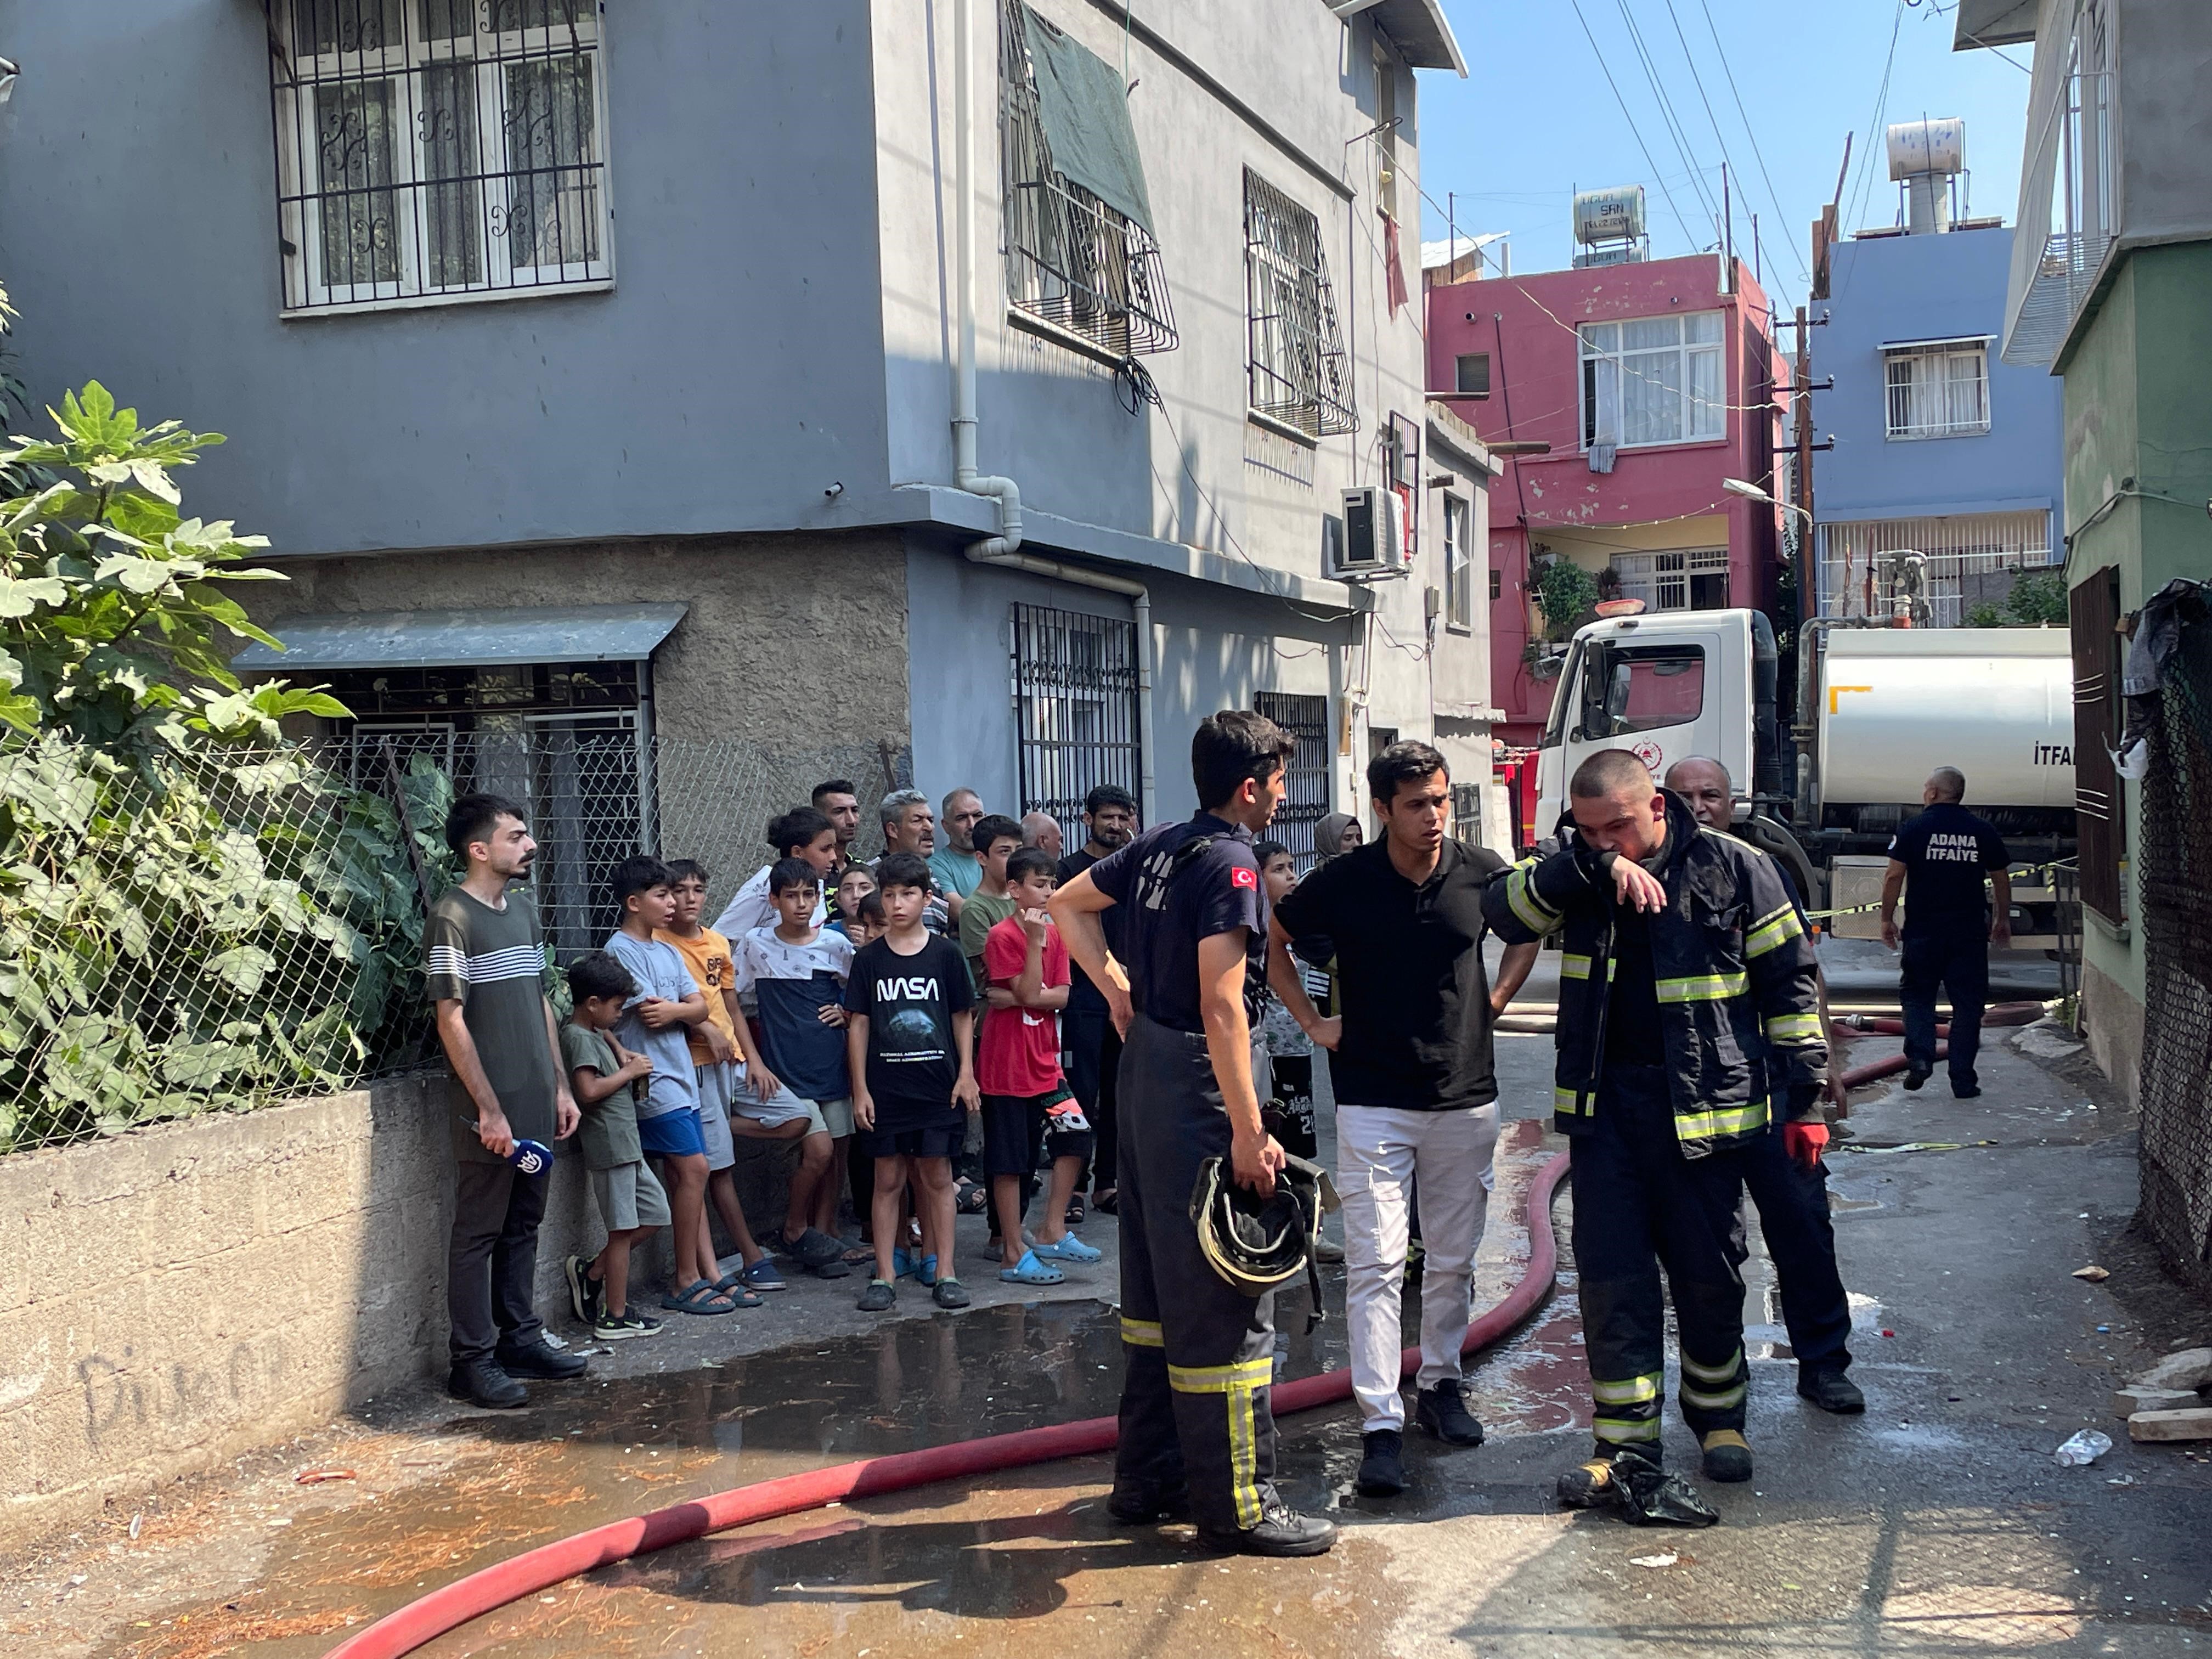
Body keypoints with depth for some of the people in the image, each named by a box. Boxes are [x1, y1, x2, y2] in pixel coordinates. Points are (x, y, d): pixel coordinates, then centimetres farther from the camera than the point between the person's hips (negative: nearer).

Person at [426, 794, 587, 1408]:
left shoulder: (523, 914, 13)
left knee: (523, 1227, 15)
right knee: (478, 1233, 1)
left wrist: (560, 1087, 14)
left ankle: (519, 1338, 26)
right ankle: (473, 1359, 8)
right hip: (491, 1111, -8)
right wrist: (489, 1109, -17)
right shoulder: (453, 916, -12)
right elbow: (451, 1019, -15)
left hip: (536, 1105, 8)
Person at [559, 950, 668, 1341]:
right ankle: (615, 1317, 6)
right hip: (609, 1145, -10)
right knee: (622, 1230, -3)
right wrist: (629, 1072, -13)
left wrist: (621, 1053, 20)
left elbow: (604, 1032, 39)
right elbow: (589, 1090, -26)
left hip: (626, 1145, 10)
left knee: (654, 1213, 15)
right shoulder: (579, 1038, -14)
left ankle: (590, 1273, 22)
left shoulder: (593, 1031, 14)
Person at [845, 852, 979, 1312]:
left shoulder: (945, 954, 2)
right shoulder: (869, 960, 3)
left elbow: (963, 1016, 6)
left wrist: (966, 1075, 0)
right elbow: (858, 1024, 4)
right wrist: (860, 1089, 0)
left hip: (937, 1085, 0)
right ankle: (884, 1275, 10)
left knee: (936, 1177, 5)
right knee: (888, 1179, 5)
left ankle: (944, 1273, 11)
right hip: (885, 1086, 1)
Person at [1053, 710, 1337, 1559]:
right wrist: (1249, 1132, -23)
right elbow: (1222, 1005, -24)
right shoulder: (1231, 865, -17)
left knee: (1159, 1282, 16)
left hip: (1145, 1068, 9)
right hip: (1198, 1087, -9)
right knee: (1226, 1300, -2)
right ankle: (1239, 1503, 5)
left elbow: (1068, 902, 23)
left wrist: (1118, 989, 16)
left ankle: (1147, 1477, 26)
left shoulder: (1159, 847, 10)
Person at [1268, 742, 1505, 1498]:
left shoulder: (1482, 871, -3)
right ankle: (1381, 1423, -3)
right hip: (1373, 1102, -3)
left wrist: (1493, 999, 7)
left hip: (1467, 1098, 3)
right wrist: (1311, 1021, 1)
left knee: (1453, 1260, 13)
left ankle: (1440, 1383, 32)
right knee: (1375, 1263, -7)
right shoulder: (1344, 882, -9)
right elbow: (1271, 940, 7)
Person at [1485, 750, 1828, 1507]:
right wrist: (1593, 865, -26)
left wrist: (1804, 1096, -1)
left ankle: (1718, 1414, 33)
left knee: (1709, 1274, 10)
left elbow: (1790, 981, 1)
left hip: (1703, 1104, -2)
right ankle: (1626, 1445, 10)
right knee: (1611, 1277, 1)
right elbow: (1503, 909, -15)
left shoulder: (1733, 868, -4)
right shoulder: (1576, 873, 3)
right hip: (1604, 1103, 2)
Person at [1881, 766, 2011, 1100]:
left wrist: (1887, 919, 2)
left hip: (1923, 931, -1)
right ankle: (1963, 1080, 7)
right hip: (1971, 932, 1)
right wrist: (2003, 920, 22)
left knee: (1917, 995, 13)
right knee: (1967, 1004, 6)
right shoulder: (1984, 831, 3)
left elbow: (1894, 876, -8)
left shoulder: (1912, 829, -4)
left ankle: (1919, 1057, -6)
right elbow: (2001, 879, 10)